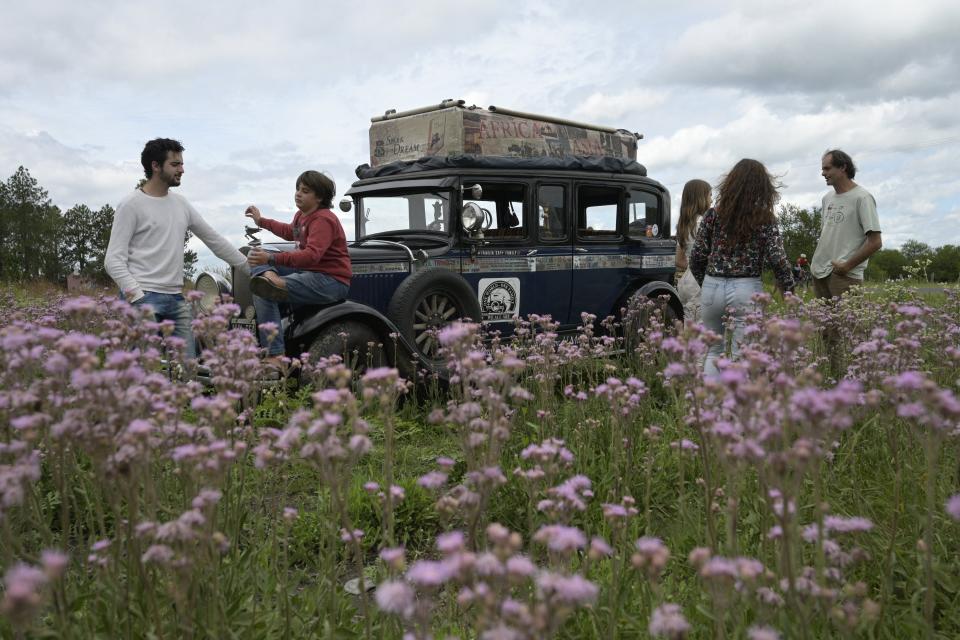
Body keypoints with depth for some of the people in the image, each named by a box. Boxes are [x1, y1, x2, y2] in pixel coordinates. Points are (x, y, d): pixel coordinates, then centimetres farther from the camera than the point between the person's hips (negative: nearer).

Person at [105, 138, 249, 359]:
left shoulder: (181, 204, 15)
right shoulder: (131, 205, -4)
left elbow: (214, 239, 22)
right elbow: (114, 260, -8)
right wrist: (136, 295, -20)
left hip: (177, 298, 7)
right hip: (144, 297, -7)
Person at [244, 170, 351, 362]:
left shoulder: (323, 220, -18)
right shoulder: (301, 215, 14)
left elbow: (312, 255, -35)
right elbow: (291, 233, 40)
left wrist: (272, 259, -42)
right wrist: (261, 221, 46)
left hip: (331, 281, -10)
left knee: (262, 293, -28)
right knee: (255, 255, 1)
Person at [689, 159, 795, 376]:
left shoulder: (712, 216, 2)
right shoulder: (765, 220, -4)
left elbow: (697, 257, 3)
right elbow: (778, 260, -7)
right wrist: (789, 291, 5)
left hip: (712, 287, 3)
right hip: (746, 290, -2)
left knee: (713, 352, 17)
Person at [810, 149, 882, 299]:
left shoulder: (862, 197, -8)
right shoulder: (827, 198, 16)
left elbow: (875, 242, -12)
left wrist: (847, 266, -12)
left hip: (845, 275, -7)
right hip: (820, 273, 7)